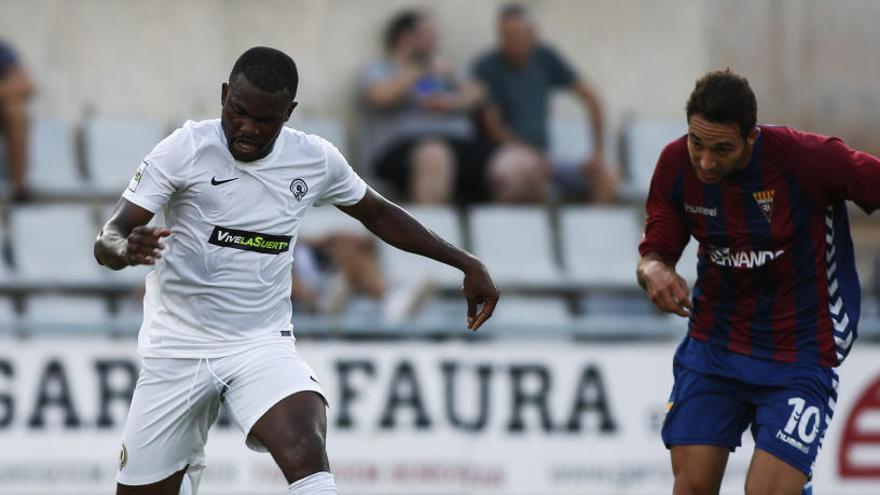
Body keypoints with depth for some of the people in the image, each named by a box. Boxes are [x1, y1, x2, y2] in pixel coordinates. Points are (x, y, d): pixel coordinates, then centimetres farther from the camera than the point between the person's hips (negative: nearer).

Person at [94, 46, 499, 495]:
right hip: (177, 351, 0)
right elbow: (108, 237, -15)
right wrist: (125, 249, -39)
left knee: (306, 454, -30)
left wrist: (466, 264, 14)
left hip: (261, 345, 0)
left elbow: (379, 214, 17)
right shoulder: (186, 150, -12)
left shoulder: (316, 161, -2)